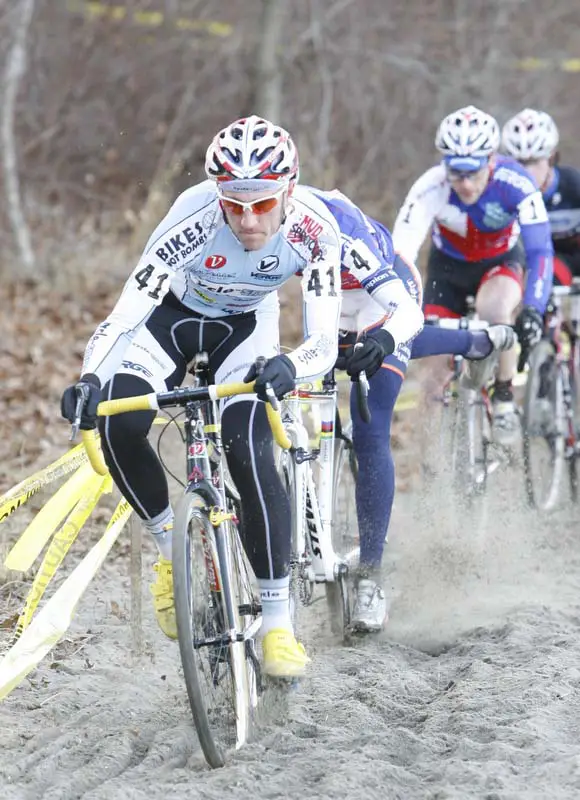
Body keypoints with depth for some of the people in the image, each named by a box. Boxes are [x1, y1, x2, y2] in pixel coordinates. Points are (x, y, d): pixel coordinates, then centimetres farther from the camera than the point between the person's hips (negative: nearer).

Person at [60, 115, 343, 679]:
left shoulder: (314, 230, -31)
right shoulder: (194, 219, -36)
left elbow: (325, 342, -34)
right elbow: (126, 314, -37)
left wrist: (289, 368, -56)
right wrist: (89, 380, -54)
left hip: (245, 328, 0)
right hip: (173, 314, 0)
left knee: (250, 454, -23)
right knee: (118, 422, -27)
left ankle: (278, 621, -13)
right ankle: (170, 547, -2)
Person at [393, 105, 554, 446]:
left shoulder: (516, 184, -33)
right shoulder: (431, 187, -33)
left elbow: (540, 251, -36)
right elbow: (401, 254, -38)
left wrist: (532, 309, -51)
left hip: (501, 262, -1)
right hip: (448, 267, 1)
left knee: (495, 307, -35)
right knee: (440, 371, -6)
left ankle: (505, 399, -15)